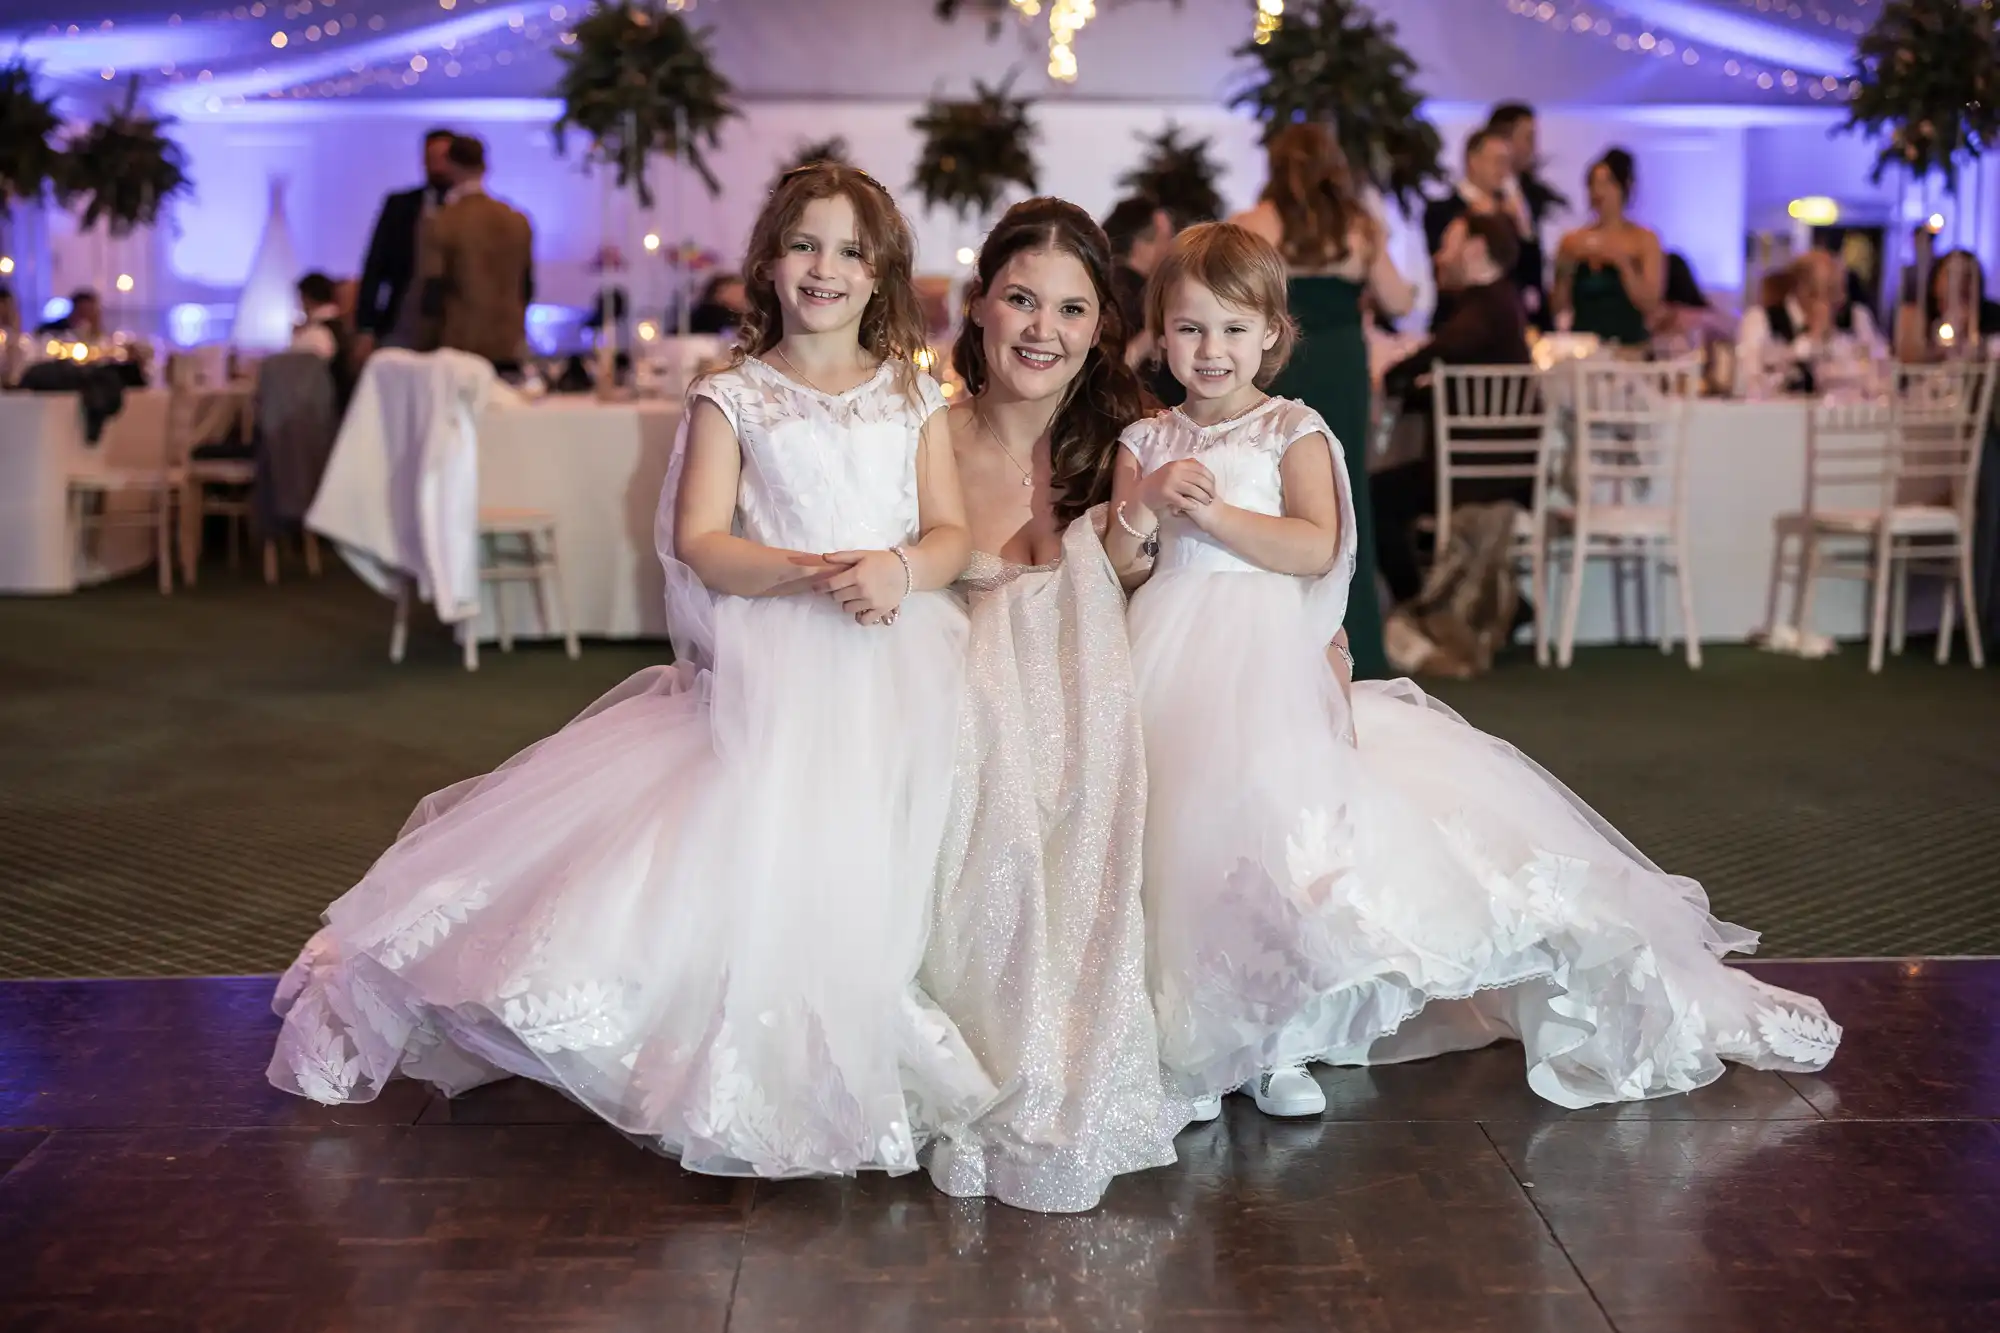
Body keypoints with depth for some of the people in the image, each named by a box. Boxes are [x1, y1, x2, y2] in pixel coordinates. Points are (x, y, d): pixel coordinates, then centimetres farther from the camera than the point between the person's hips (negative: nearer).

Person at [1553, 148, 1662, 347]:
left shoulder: (1645, 240, 2)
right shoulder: (1572, 241, 5)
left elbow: (1649, 304, -5)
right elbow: (1560, 307, 4)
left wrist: (1623, 263, -15)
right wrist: (1566, 270, -10)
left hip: (1630, 343, -1)